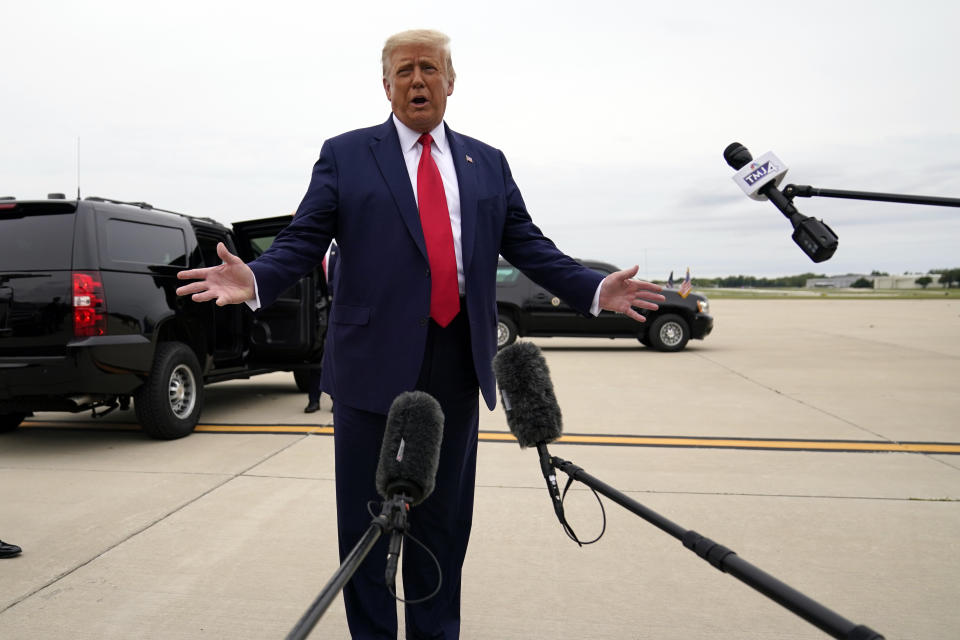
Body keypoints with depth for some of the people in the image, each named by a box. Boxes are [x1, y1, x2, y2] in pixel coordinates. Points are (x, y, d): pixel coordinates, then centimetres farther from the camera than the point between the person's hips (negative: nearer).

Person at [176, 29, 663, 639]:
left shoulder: (488, 164, 15)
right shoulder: (345, 155, 7)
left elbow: (529, 245, 11)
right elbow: (303, 241, 0)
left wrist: (596, 289, -2)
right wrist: (254, 280, -20)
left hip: (456, 363, 3)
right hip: (375, 360, -2)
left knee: (444, 517, 13)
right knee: (366, 518, 7)